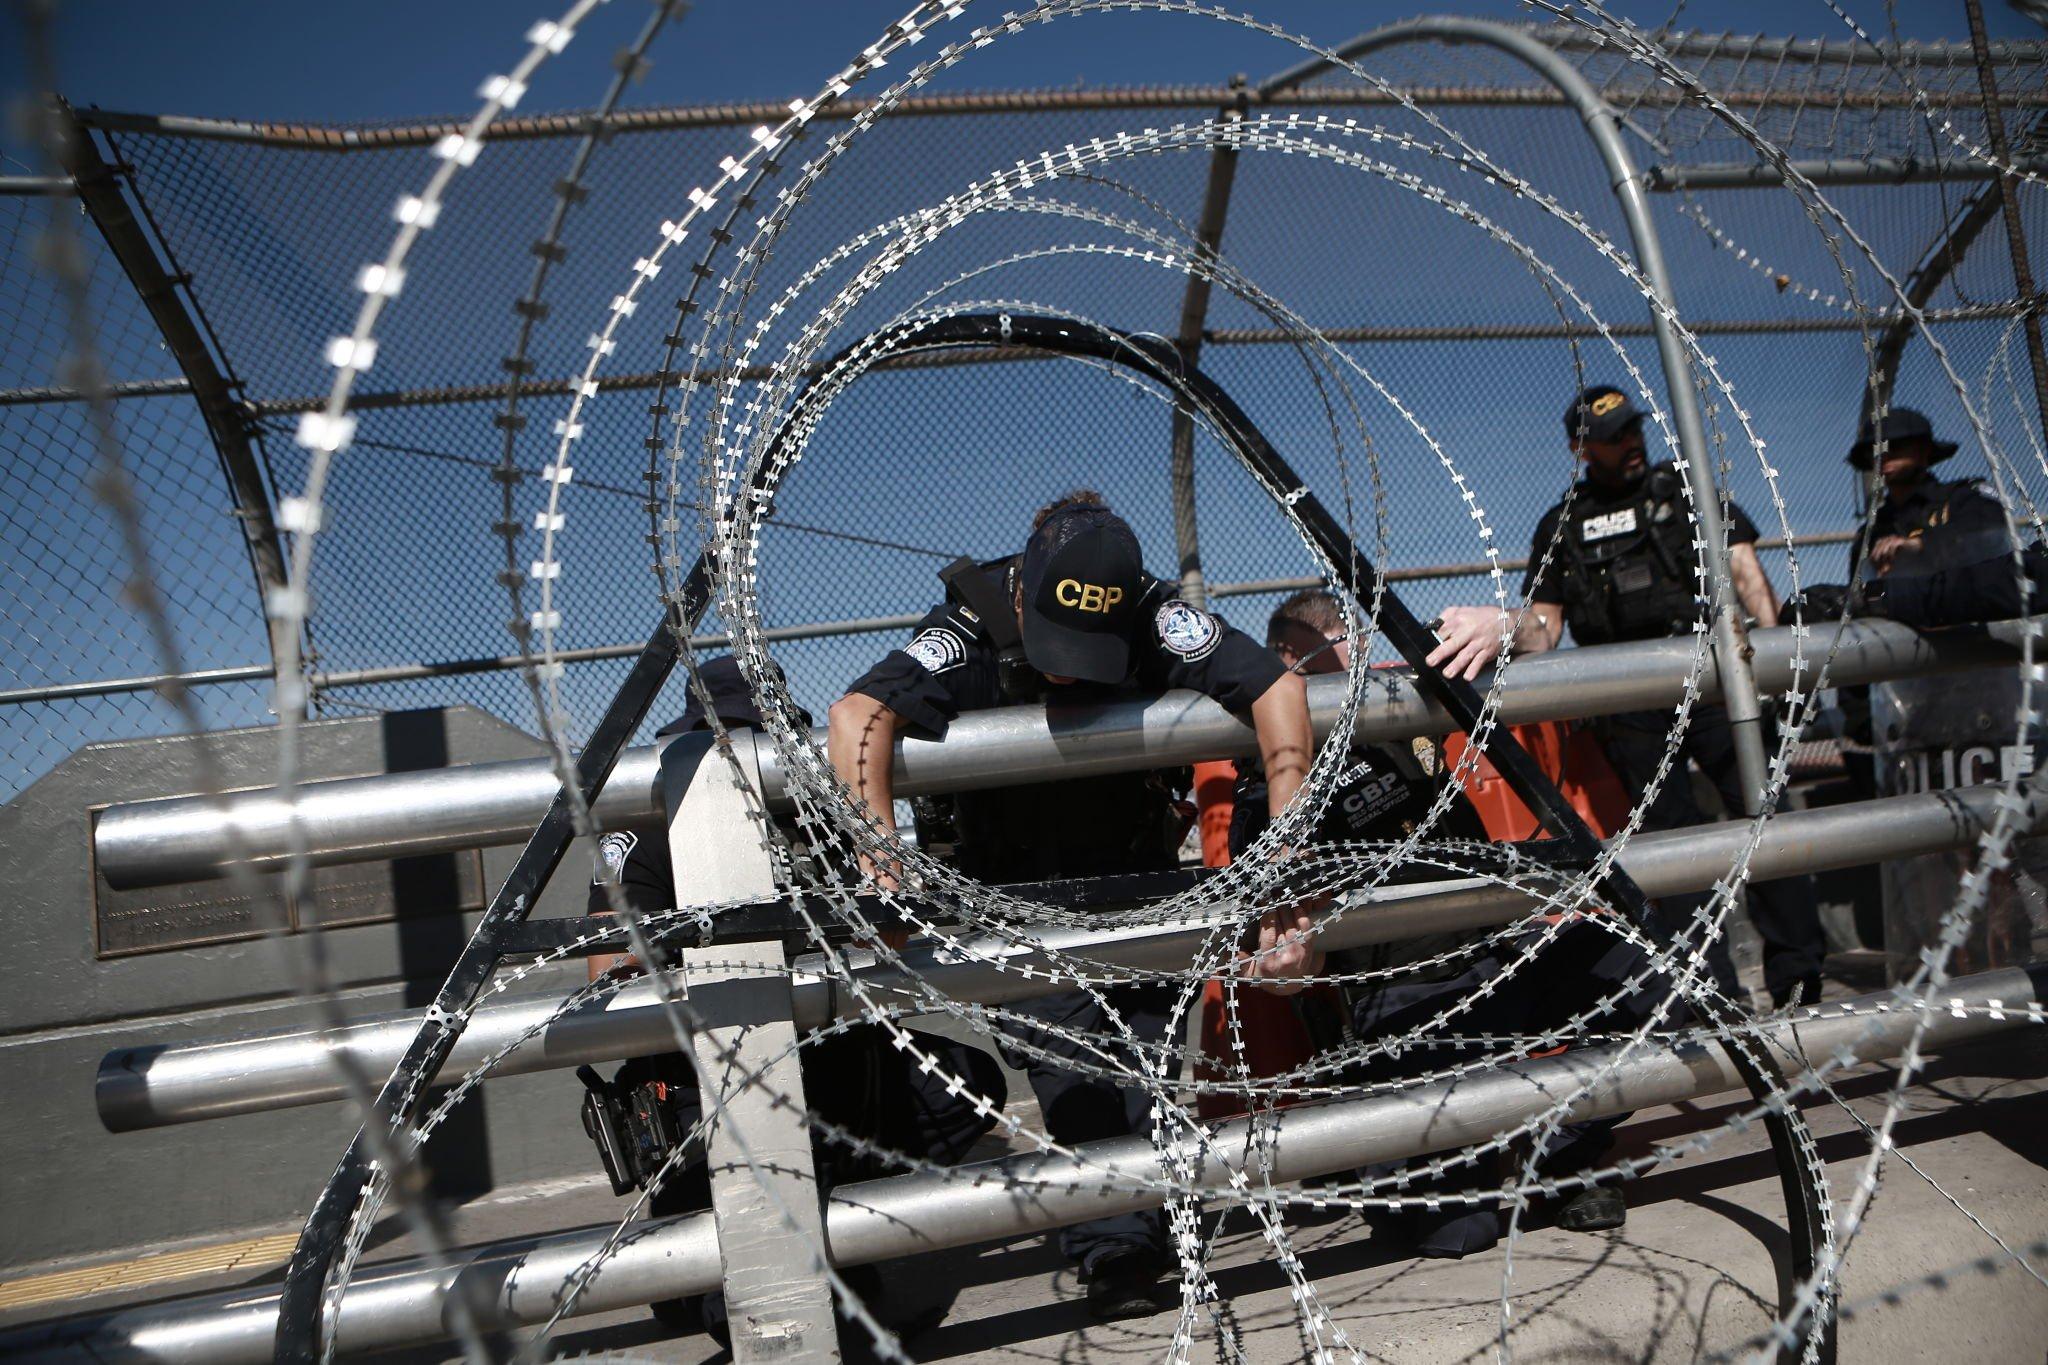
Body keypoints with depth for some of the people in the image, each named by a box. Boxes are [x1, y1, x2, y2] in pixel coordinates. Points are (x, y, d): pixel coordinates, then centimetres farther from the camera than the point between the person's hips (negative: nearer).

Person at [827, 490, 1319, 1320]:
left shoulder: (1157, 617, -26)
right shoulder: (972, 628, -29)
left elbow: (1278, 691, -35)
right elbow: (857, 717, -42)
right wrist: (882, 860, -55)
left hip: (1137, 869, 2)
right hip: (1020, 881, -1)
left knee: (1148, 1042, -1)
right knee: (1066, 1044, -14)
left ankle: (1147, 1235, 14)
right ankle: (1113, 1251, -5)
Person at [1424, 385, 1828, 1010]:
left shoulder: (1681, 488, 14)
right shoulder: (1560, 526, 15)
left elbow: (1742, 566, 7)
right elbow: (1545, 630, 8)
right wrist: (1504, 626, -16)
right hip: (1628, 709, 1)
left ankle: (1800, 977, 4)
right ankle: (1714, 998, 10)